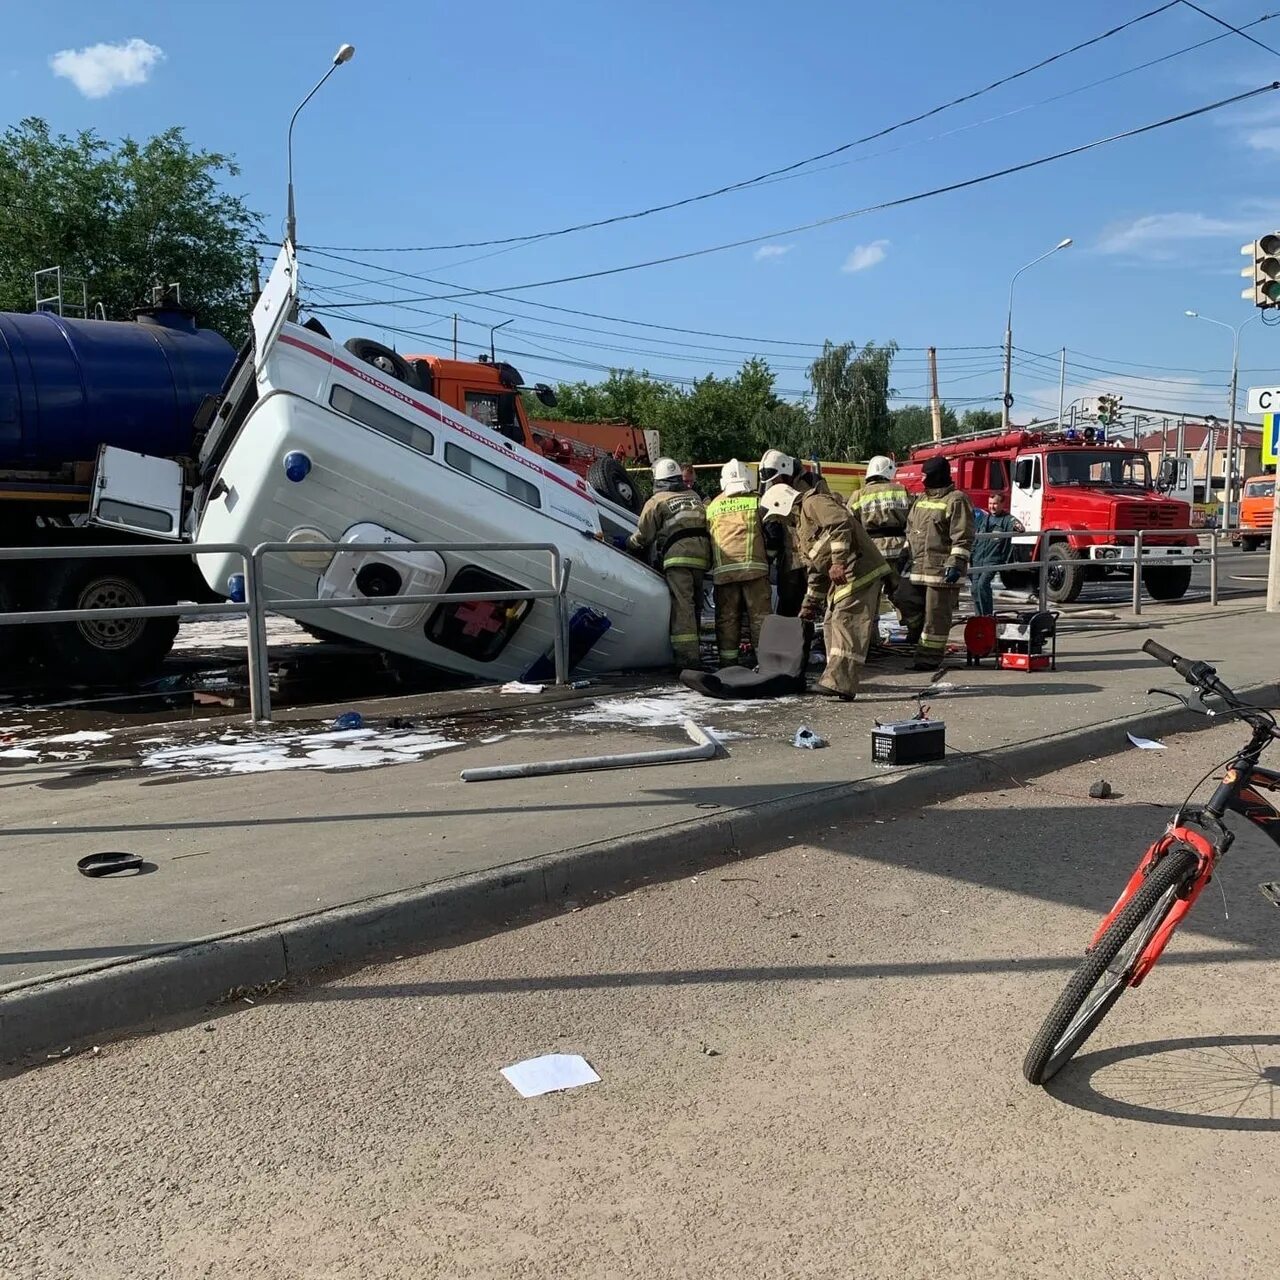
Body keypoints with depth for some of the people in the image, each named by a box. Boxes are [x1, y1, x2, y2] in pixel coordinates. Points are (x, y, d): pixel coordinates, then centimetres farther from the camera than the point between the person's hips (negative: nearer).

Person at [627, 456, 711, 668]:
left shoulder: (657, 502, 6)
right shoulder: (694, 497, 23)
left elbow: (642, 536, 7)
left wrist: (628, 546, 25)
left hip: (677, 556, -5)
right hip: (702, 554, 5)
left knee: (682, 605, -8)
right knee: (694, 604, 12)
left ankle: (687, 654, -15)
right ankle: (693, 651, 18)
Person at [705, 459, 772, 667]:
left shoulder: (713, 506, 14)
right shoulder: (756, 502, 5)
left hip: (723, 569, 2)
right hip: (753, 566, -2)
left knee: (726, 616, 6)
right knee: (759, 613, 2)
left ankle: (728, 661, 7)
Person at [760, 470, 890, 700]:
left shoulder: (814, 503, -4)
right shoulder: (801, 527, 27)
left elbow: (841, 523, -23)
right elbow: (816, 571, 31)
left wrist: (839, 561, -29)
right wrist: (810, 604, 32)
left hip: (859, 571, -11)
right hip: (842, 580, 11)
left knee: (846, 625, -15)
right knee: (832, 625, 14)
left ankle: (841, 683, -19)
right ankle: (835, 678, 19)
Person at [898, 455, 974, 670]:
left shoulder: (956, 500, -8)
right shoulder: (921, 499, 18)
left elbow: (963, 537, -14)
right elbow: (911, 530, 27)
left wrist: (956, 564, -20)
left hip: (941, 568, -8)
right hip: (918, 567, 8)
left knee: (936, 614, -3)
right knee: (907, 601, 8)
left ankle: (931, 658, 3)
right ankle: (917, 639, 28)